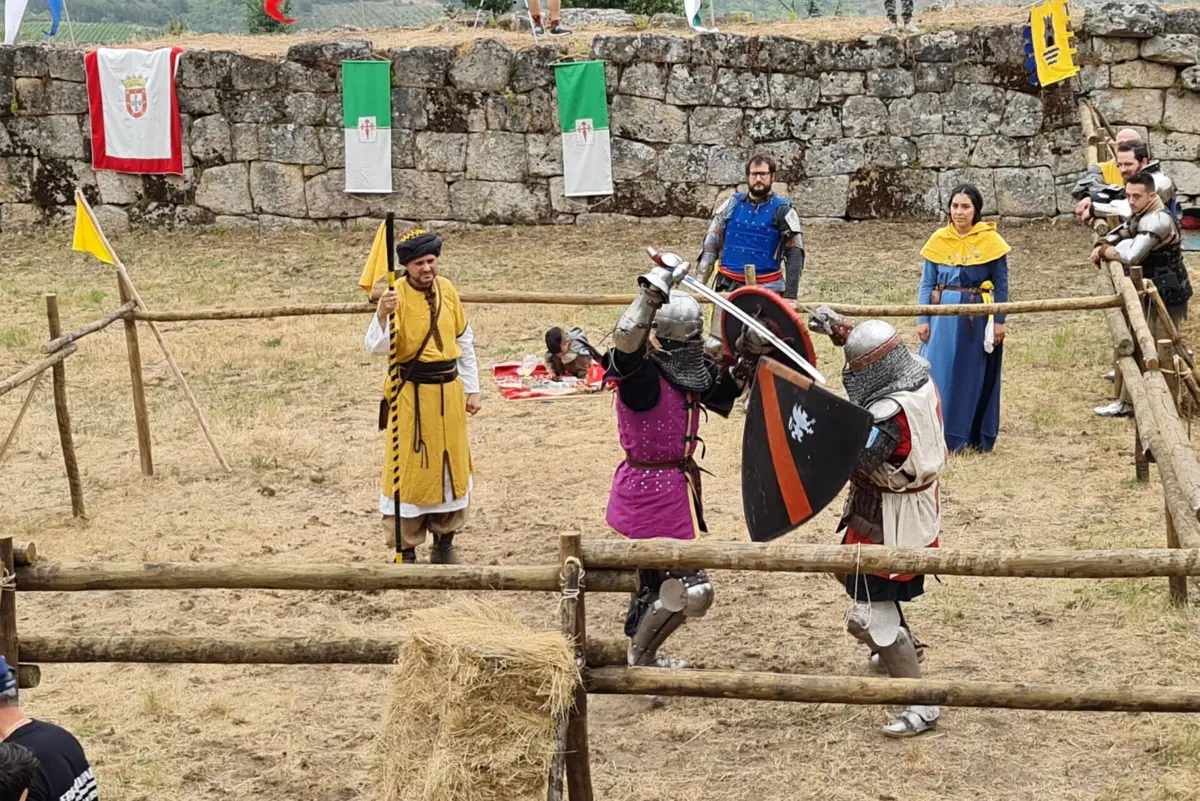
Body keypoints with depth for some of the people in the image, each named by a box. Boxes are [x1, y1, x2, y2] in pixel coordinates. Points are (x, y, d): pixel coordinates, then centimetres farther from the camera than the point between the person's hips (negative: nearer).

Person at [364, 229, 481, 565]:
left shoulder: (447, 290, 3)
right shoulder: (397, 295, -13)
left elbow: (464, 340, 13)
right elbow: (375, 346, -23)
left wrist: (472, 388, 13)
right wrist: (382, 315, -41)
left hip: (448, 391, 5)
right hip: (410, 394, -5)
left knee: (452, 466, 13)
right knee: (408, 467, 0)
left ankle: (444, 543, 29)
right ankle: (405, 550, 10)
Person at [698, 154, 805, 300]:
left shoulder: (782, 211, 0)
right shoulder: (732, 205, 8)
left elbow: (794, 255, -2)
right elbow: (711, 245, 10)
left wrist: (790, 295, -10)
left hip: (767, 289, -2)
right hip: (729, 287, 3)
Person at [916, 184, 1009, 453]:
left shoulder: (990, 240, -2)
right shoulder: (938, 240, 2)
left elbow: (1001, 284, 2)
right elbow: (927, 283, 6)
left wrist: (999, 320, -3)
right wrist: (922, 319, -1)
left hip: (978, 316, -1)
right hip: (944, 315, 1)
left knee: (976, 376, 6)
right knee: (940, 375, 1)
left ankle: (978, 438, 16)